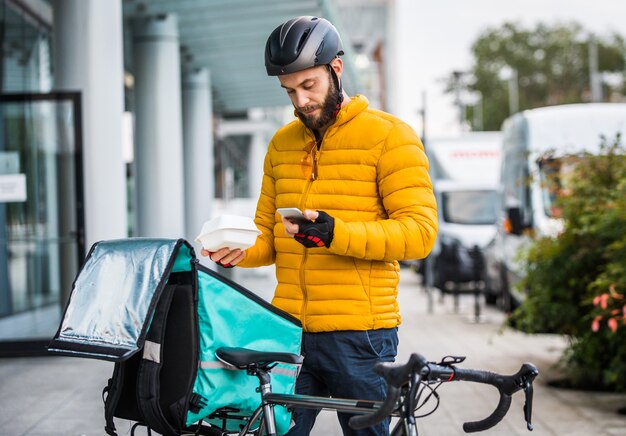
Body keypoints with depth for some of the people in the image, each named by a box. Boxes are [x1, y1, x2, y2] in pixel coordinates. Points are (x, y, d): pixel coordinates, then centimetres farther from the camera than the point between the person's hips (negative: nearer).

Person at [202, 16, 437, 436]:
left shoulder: (389, 136, -3)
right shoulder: (282, 144, 15)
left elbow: (419, 231, -11)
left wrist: (335, 234, -23)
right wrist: (239, 251, -5)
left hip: (358, 336, -4)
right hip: (289, 331, 4)